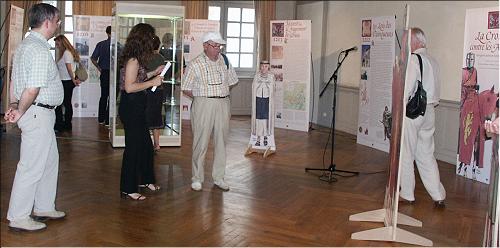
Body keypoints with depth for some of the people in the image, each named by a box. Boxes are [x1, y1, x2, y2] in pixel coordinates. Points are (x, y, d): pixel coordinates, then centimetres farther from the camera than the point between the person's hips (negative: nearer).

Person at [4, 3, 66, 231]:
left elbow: (14, 81, 15)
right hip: (38, 114, -11)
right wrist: (20, 112, -10)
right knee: (32, 167, -1)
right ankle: (18, 218, 10)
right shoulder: (40, 51, -21)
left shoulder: (25, 45, 13)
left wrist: (14, 106, 7)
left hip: (41, 114, 11)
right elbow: (32, 90, -24)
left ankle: (43, 208, 32)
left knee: (50, 161, 20)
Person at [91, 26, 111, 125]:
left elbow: (93, 58, 0)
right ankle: (108, 121, 4)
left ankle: (101, 119, 20)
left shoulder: (100, 44, 1)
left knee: (103, 96, 15)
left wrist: (99, 68, 10)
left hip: (104, 73, 4)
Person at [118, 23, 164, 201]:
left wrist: (154, 73, 17)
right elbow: (129, 87, -24)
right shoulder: (133, 60, -19)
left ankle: (145, 179, 36)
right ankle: (128, 189, 11)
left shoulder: (135, 59, 10)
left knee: (146, 144, 20)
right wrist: (152, 82, -18)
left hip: (136, 107, 10)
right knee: (133, 147, 0)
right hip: (131, 107, -10)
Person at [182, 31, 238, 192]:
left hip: (223, 105, 5)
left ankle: (218, 177, 19)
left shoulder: (224, 61, 8)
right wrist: (202, 97, 1)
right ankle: (197, 178, 11)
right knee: (201, 143, -2)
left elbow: (232, 81, 20)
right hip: (203, 105, -4)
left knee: (221, 141, 8)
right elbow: (186, 89, -1)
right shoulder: (195, 64, -5)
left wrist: (221, 93, 12)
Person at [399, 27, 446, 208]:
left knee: (406, 154, 5)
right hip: (429, 111, 8)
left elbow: (407, 88, -19)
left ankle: (407, 194, 14)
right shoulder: (433, 61, 12)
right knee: (426, 154, 12)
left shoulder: (413, 59, -13)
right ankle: (438, 196, 13)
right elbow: (436, 90, 15)